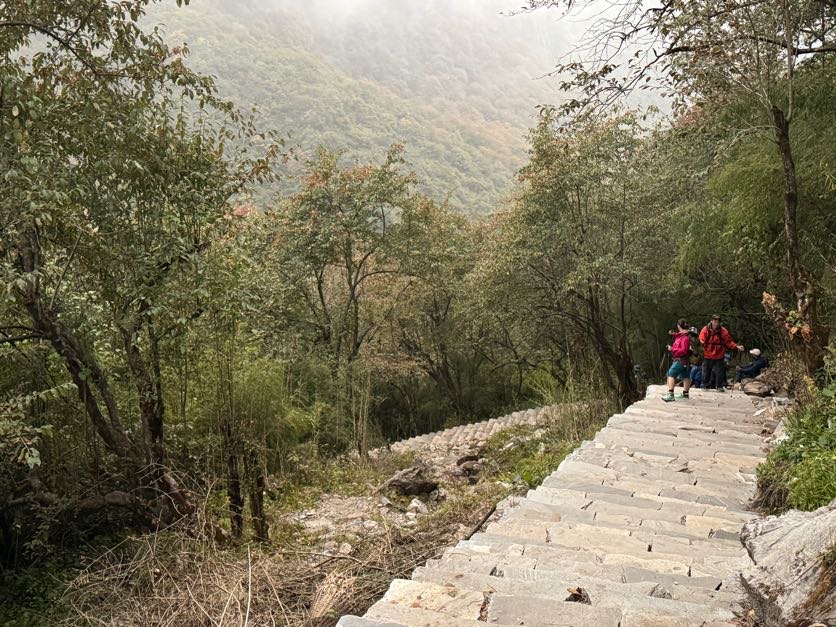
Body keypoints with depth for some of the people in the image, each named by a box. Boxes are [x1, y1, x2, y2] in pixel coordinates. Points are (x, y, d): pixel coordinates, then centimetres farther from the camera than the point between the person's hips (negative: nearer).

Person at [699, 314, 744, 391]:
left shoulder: (723, 331, -1)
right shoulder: (706, 329, -7)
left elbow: (729, 342, 2)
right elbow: (701, 340, -11)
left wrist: (736, 346, -10)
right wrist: (702, 343, -34)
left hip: (719, 356, 1)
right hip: (707, 356, -1)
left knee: (720, 372, 5)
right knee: (706, 371, 6)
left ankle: (719, 386, 15)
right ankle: (705, 385, 18)